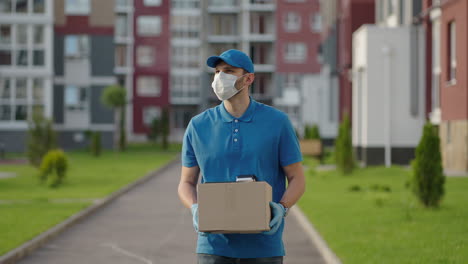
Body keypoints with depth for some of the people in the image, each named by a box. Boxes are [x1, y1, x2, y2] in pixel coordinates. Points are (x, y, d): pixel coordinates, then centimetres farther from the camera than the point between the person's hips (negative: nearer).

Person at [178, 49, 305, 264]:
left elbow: (297, 179, 5)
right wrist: (195, 209, -10)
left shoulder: (277, 122, 2)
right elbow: (187, 183, 12)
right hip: (214, 245, 1)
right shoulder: (198, 126, 6)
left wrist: (282, 208, -15)